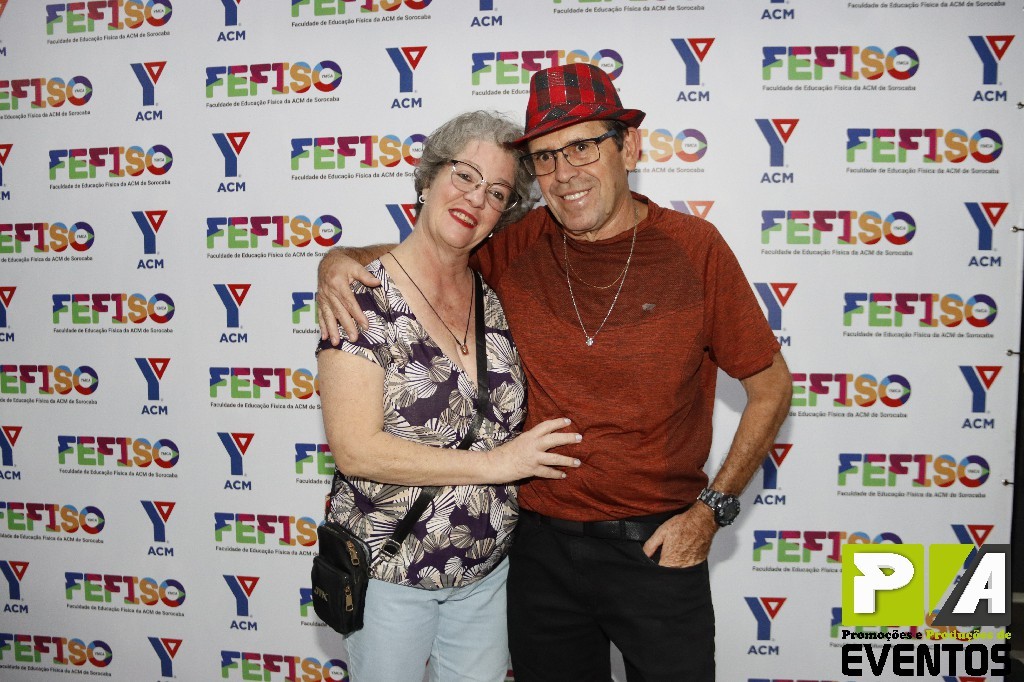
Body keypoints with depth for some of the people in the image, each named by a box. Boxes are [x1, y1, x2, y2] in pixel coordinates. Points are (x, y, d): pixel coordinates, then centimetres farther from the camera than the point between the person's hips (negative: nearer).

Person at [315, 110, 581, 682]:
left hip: (489, 568, 5)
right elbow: (356, 451, -23)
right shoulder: (365, 297, -17)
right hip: (389, 572, -4)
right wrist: (493, 463, -22)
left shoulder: (494, 298, -1)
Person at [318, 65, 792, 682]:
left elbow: (771, 385, -1)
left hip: (656, 548, -2)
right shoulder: (518, 247, -5)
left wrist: (711, 509, -7)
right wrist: (338, 261, -11)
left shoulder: (692, 248, -9)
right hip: (541, 544, 2)